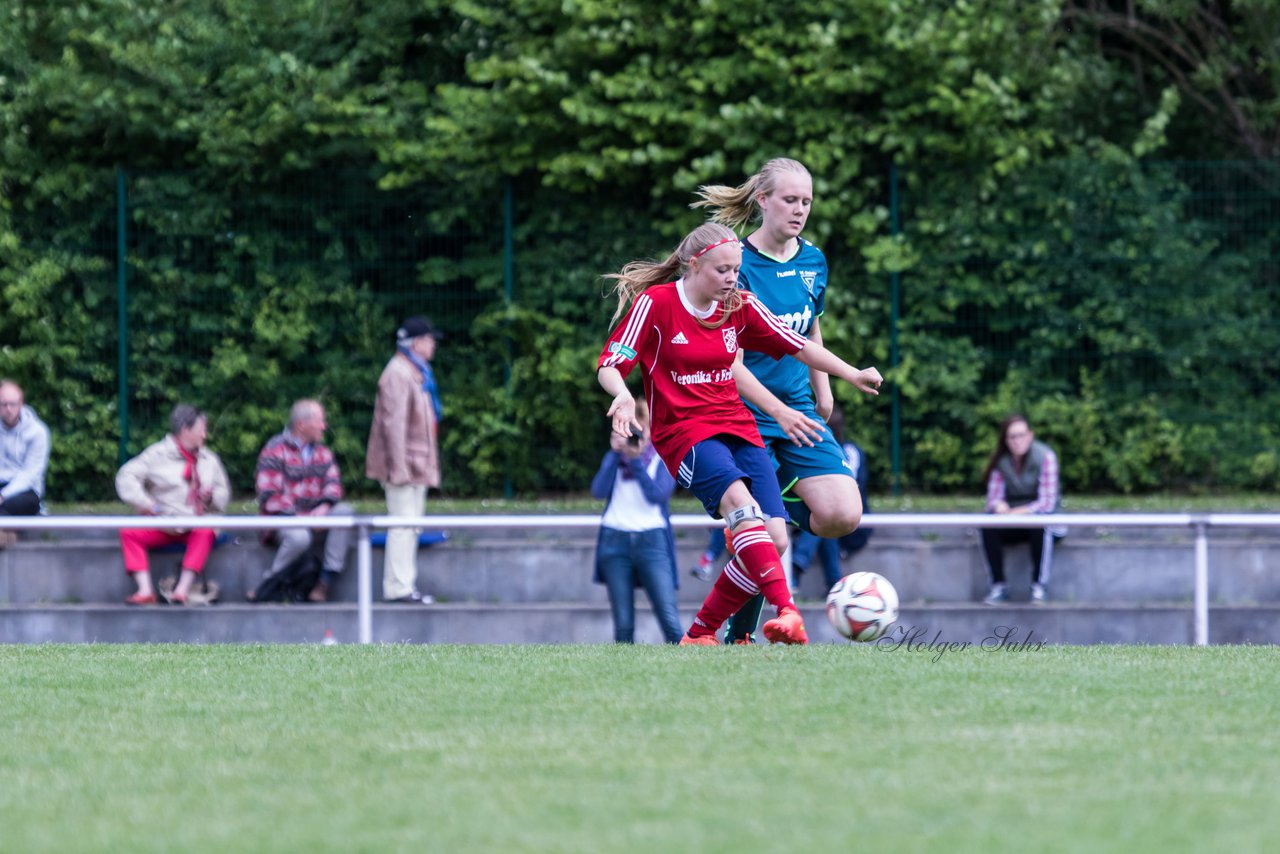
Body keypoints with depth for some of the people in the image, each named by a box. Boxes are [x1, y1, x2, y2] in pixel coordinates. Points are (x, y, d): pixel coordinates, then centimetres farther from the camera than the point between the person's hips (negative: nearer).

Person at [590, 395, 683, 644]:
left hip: (652, 540, -2)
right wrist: (616, 453, -6)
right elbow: (598, 491, -1)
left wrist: (636, 461, -11)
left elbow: (657, 494, -7)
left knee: (669, 619, -12)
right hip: (615, 539, 2)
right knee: (623, 624, -2)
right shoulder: (614, 458, 15)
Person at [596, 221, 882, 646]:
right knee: (742, 503, -34)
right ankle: (786, 612, -47)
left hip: (737, 430, 6)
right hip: (683, 432, -6)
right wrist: (623, 394, -28)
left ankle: (701, 634, 5)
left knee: (774, 538, -9)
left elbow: (798, 345, 14)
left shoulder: (739, 305, 8)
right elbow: (610, 366, -7)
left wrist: (852, 375, 7)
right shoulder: (654, 304, -6)